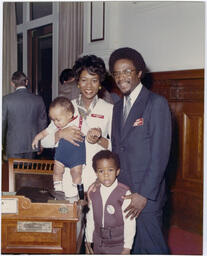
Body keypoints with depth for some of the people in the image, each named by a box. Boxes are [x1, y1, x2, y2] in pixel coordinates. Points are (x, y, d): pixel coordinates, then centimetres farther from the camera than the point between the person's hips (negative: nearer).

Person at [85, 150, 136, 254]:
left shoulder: (124, 193, -16)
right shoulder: (93, 193, -1)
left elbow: (130, 222, -13)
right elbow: (90, 218, 7)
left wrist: (127, 248, -11)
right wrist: (88, 241, 11)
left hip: (119, 245, -4)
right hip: (98, 244, 4)